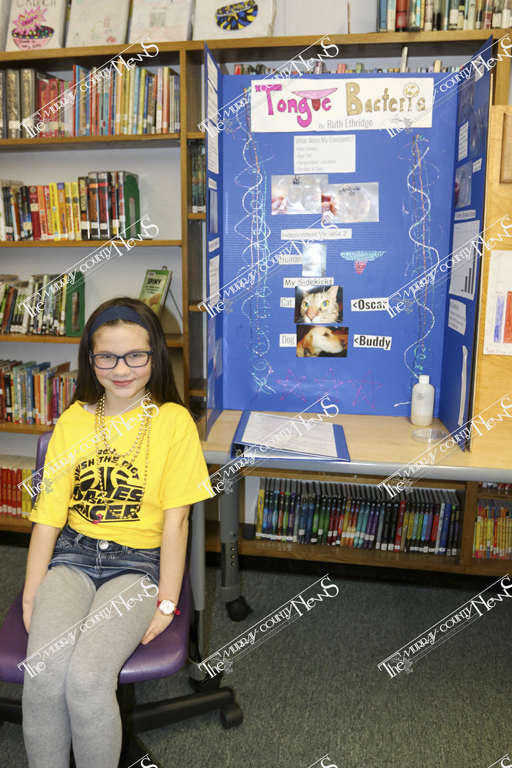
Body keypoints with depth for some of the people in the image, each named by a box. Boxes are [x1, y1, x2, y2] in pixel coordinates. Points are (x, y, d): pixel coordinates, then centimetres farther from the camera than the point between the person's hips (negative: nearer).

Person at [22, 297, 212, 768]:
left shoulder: (173, 420, -4)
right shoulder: (74, 420, 6)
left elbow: (175, 518, -6)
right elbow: (49, 513, 3)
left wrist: (167, 601, -8)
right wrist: (32, 593, -3)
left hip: (138, 562, -3)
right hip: (72, 556, 3)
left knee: (86, 678, -22)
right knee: (43, 671, -20)